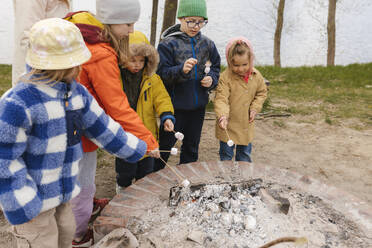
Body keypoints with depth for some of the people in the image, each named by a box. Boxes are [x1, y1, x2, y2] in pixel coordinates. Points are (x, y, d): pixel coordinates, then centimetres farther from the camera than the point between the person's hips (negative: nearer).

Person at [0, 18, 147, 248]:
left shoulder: (77, 93, -3)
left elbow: (103, 128, 6)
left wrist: (138, 148, 12)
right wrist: (23, 209, -18)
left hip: (62, 193, 7)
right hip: (33, 201, -7)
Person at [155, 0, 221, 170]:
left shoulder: (207, 44, 4)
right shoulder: (168, 43, -10)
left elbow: (215, 67, 15)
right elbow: (162, 73, -15)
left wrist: (211, 79, -6)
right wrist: (181, 69, -31)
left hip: (198, 105, 5)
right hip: (175, 105, -5)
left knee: (192, 145, 18)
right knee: (166, 143, 6)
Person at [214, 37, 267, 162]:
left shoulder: (256, 76, -4)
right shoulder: (226, 77, -19)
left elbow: (262, 92, 11)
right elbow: (221, 98, -24)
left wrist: (255, 108, -3)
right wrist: (222, 116, -40)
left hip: (246, 124, 4)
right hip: (228, 125, -4)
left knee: (245, 154, 21)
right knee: (226, 154, 11)